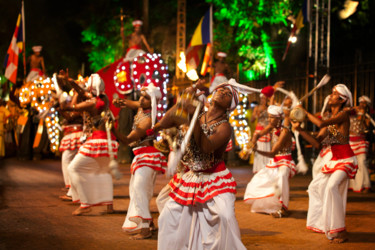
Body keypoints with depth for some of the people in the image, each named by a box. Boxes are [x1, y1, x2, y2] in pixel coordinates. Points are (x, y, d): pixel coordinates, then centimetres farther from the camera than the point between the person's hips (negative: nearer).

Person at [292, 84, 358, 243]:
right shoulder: (329, 119, 11)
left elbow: (320, 123, -27)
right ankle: (324, 223, 27)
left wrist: (305, 113, -11)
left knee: (331, 186, -28)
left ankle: (340, 231, -20)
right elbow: (317, 143, 5)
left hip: (346, 160, -9)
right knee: (315, 186, 14)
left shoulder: (344, 114, -11)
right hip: (334, 160, 9)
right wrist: (300, 130, -3)